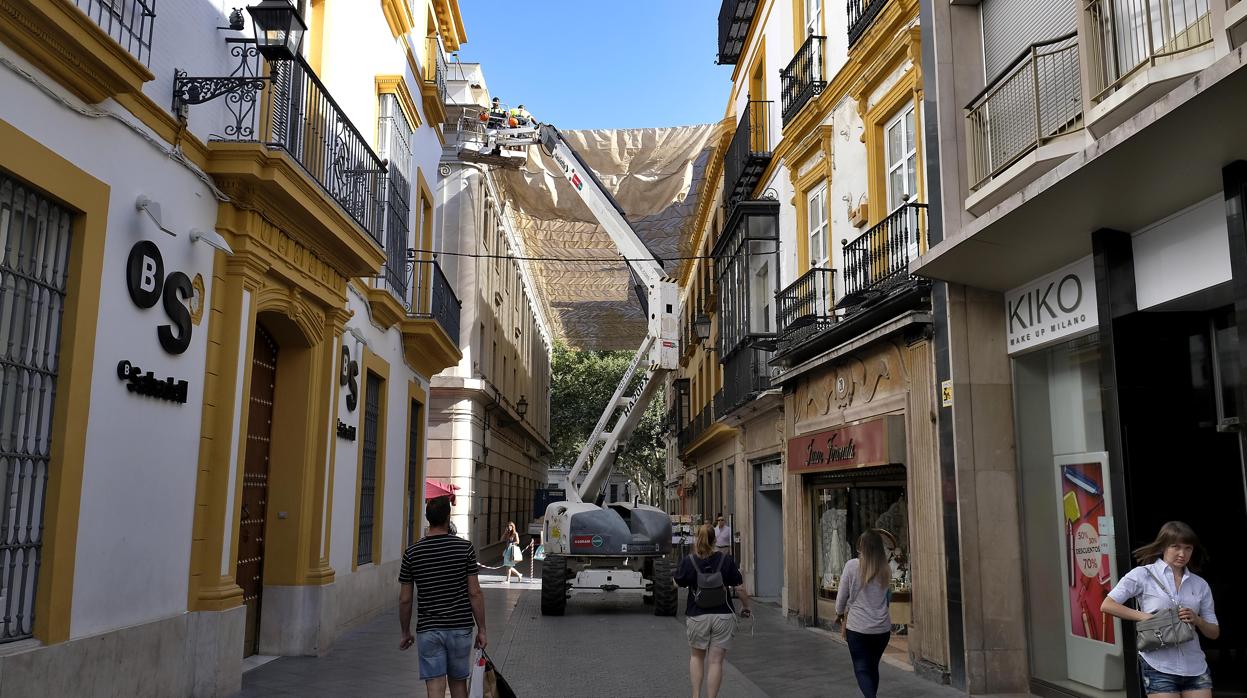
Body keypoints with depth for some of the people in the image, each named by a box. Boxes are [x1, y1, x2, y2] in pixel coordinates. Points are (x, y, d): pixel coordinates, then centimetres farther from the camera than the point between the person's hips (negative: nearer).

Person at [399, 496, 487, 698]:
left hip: (428, 630, 0)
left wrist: (406, 633, 12)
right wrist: (481, 629, 2)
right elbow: (475, 593, -6)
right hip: (460, 628, 1)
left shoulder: (412, 552, -3)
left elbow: (404, 600, 0)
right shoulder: (465, 548, -6)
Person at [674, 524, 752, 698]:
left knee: (696, 656, 20)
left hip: (696, 616, 0)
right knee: (716, 661, 5)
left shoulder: (688, 561, -8)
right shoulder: (726, 559, -5)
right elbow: (740, 588, -3)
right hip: (723, 616, 0)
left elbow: (677, 583, 8)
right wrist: (747, 606, 14)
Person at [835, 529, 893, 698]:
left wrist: (840, 613, 14)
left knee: (861, 668, 3)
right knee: (873, 666, 19)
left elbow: (842, 596, -3)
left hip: (858, 627, -4)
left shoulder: (852, 565, -10)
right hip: (882, 627, 4)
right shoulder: (886, 569, 1)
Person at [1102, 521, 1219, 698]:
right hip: (1159, 667, -4)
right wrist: (1145, 617, -14)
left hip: (1195, 668, 4)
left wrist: (1197, 620, -6)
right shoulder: (1143, 574, 0)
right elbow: (1107, 605, -7)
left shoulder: (1200, 584, 13)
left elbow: (1214, 633, 15)